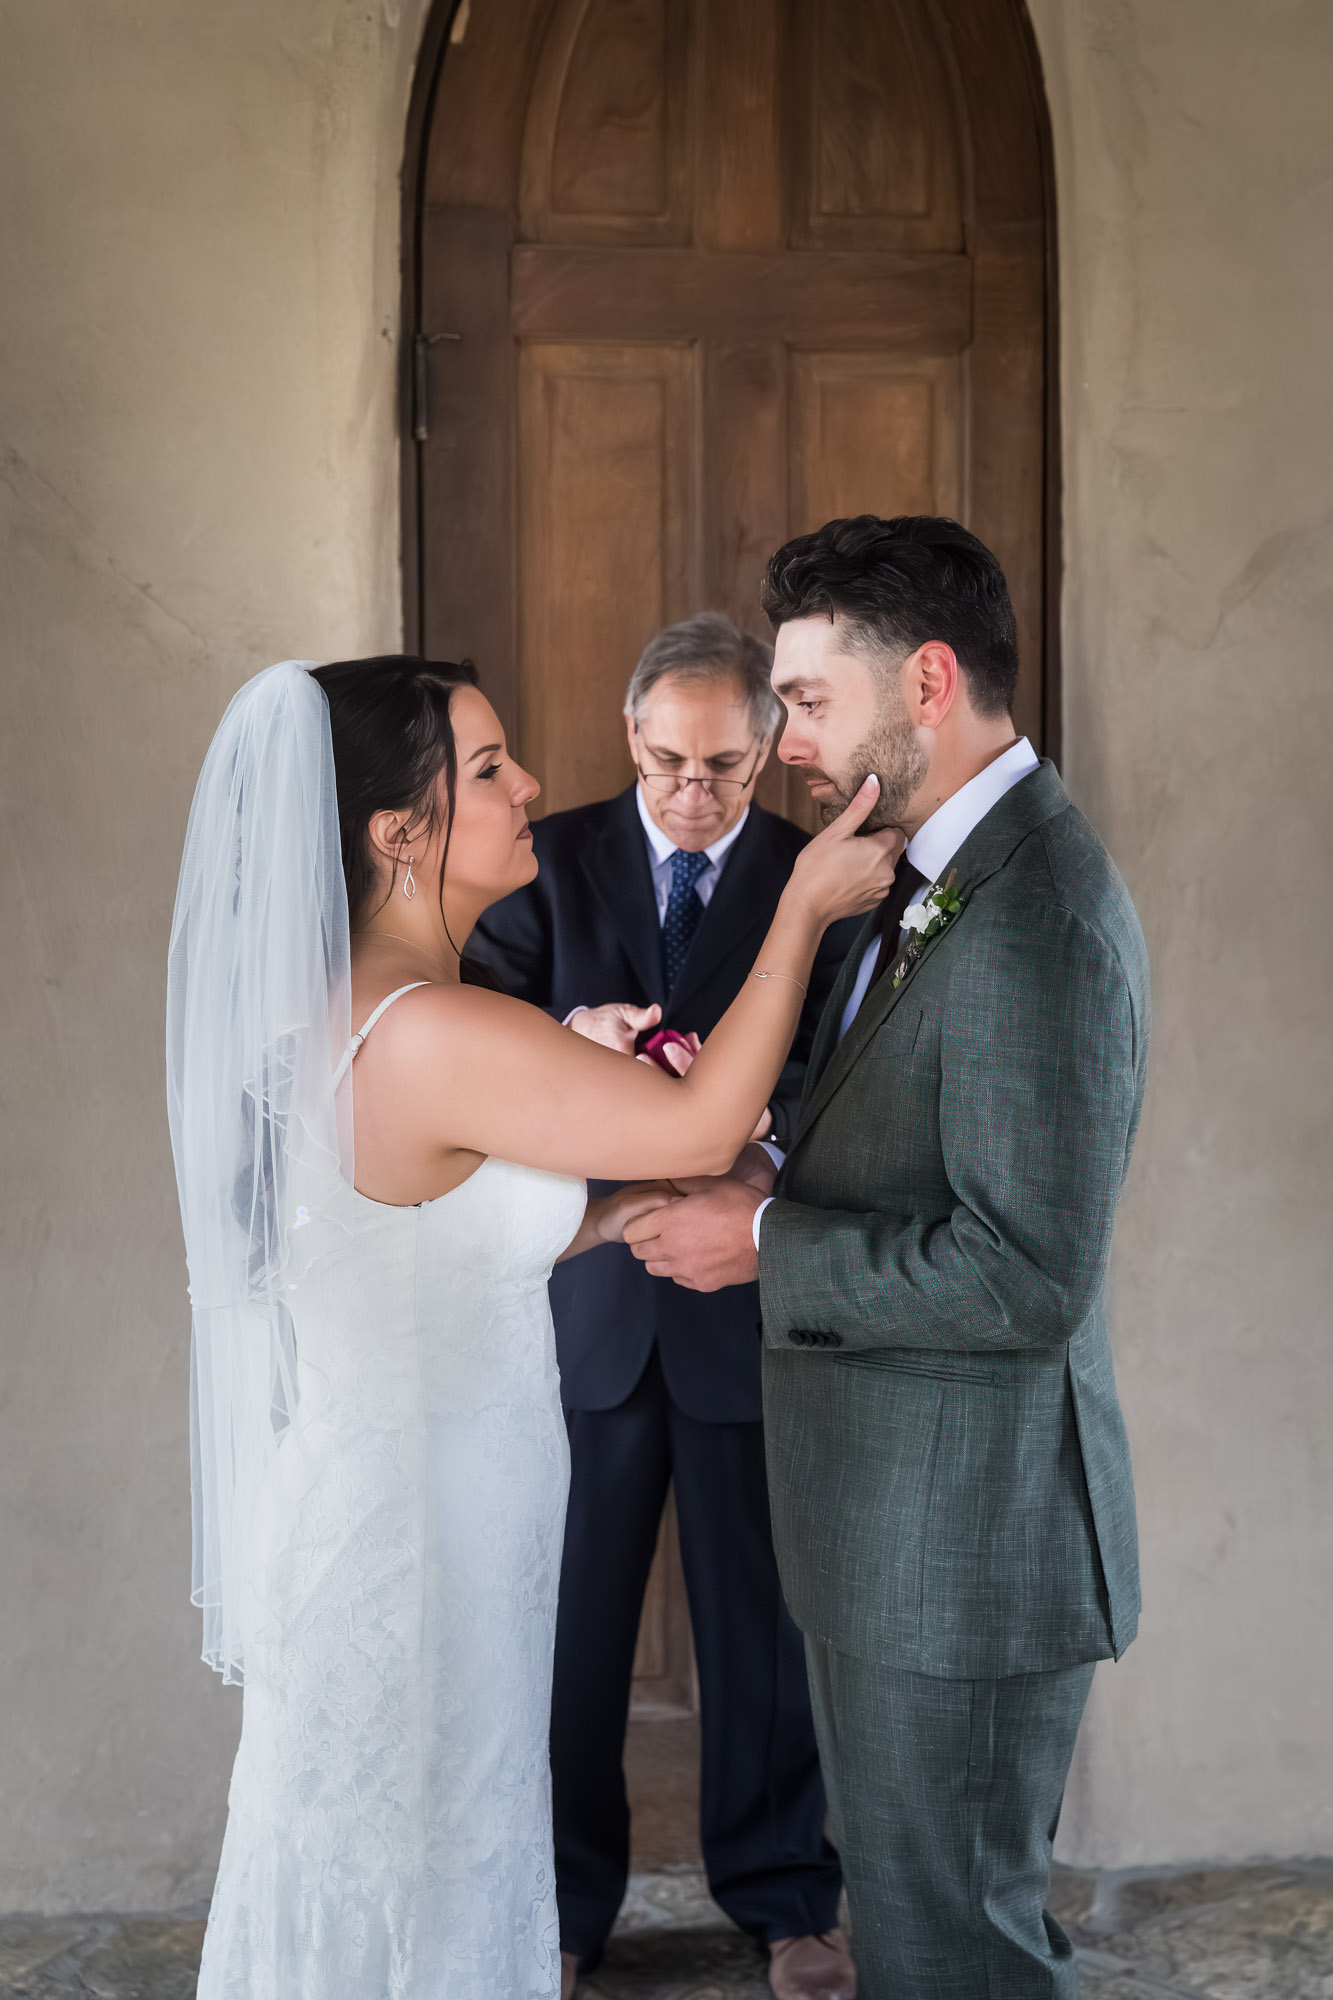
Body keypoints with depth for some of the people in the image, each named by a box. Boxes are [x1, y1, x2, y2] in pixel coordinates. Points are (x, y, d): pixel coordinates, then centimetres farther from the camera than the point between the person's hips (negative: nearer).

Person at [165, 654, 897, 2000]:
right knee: (412, 1887, 9)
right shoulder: (436, 1038, -28)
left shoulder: (328, 1006, 2)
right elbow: (702, 1127, -20)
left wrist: (622, 1209, 5)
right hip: (412, 1529, -9)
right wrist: (802, 912, -13)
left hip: (351, 1490, 9)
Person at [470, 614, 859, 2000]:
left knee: (761, 1610, 10)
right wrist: (565, 1036, -25)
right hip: (585, 1299, 1)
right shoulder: (552, 862, 2)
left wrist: (753, 1115, -27)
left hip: (749, 1298, 0)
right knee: (569, 1612, 9)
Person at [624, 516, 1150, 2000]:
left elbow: (1030, 1276, -28)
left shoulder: (1038, 915, -24)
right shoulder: (940, 876, 9)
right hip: (893, 1513, 10)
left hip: (964, 1535, -10)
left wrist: (764, 1238, -20)